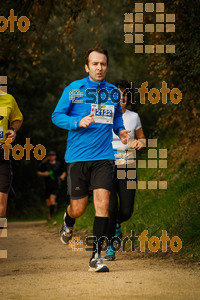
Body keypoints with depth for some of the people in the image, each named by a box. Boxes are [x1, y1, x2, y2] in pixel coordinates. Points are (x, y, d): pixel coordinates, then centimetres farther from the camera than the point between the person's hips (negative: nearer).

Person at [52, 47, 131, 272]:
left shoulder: (113, 92, 9)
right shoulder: (74, 89, -1)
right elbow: (57, 116, -1)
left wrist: (120, 131, 5)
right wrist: (78, 122, -18)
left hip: (103, 157, 2)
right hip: (77, 157, -2)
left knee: (102, 204, -13)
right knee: (78, 208, 5)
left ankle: (96, 257, -7)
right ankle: (68, 222, 44)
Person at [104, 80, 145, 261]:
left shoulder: (133, 117, 6)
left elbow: (142, 138, 20)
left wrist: (139, 143, -3)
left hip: (127, 167, 2)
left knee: (126, 211, -5)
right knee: (111, 207, -17)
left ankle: (116, 224, 33)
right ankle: (111, 246, 1)